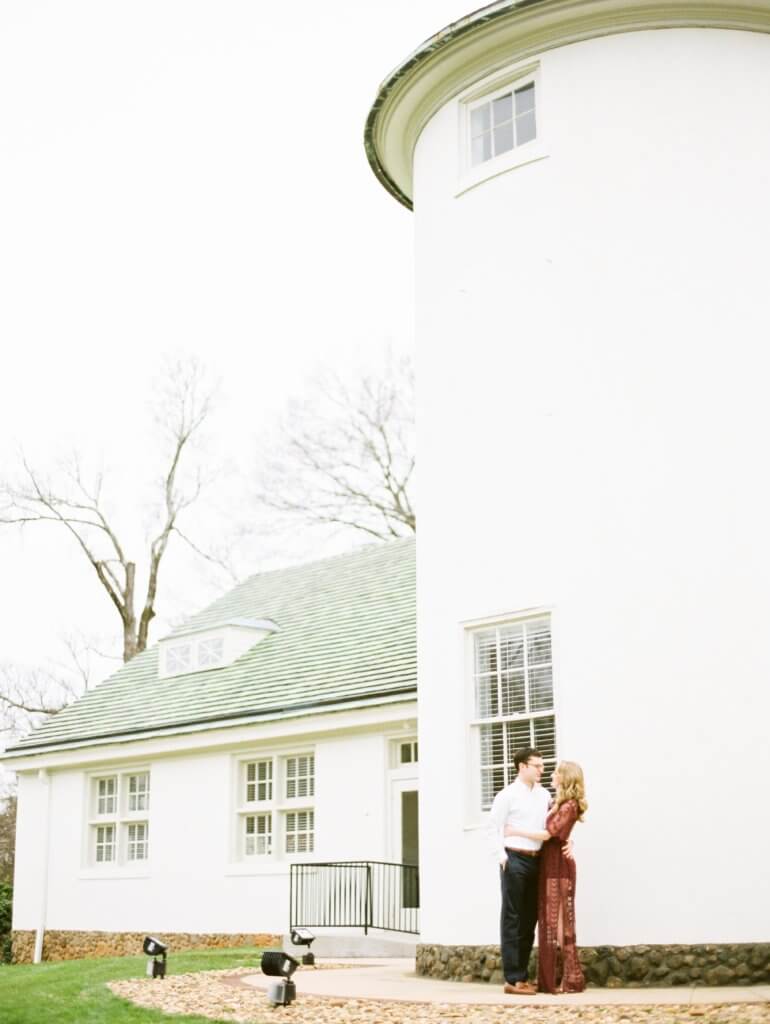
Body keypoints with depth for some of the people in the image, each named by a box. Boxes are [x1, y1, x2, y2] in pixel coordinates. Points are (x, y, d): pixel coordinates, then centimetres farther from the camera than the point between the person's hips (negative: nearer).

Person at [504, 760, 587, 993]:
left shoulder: (569, 805, -11)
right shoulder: (556, 803, 16)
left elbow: (547, 833, -16)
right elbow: (545, 829, 15)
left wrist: (517, 831, -11)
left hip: (558, 865, -9)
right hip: (547, 864, 9)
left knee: (559, 921, -6)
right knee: (548, 921, 8)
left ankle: (570, 979, -2)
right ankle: (551, 978, 12)